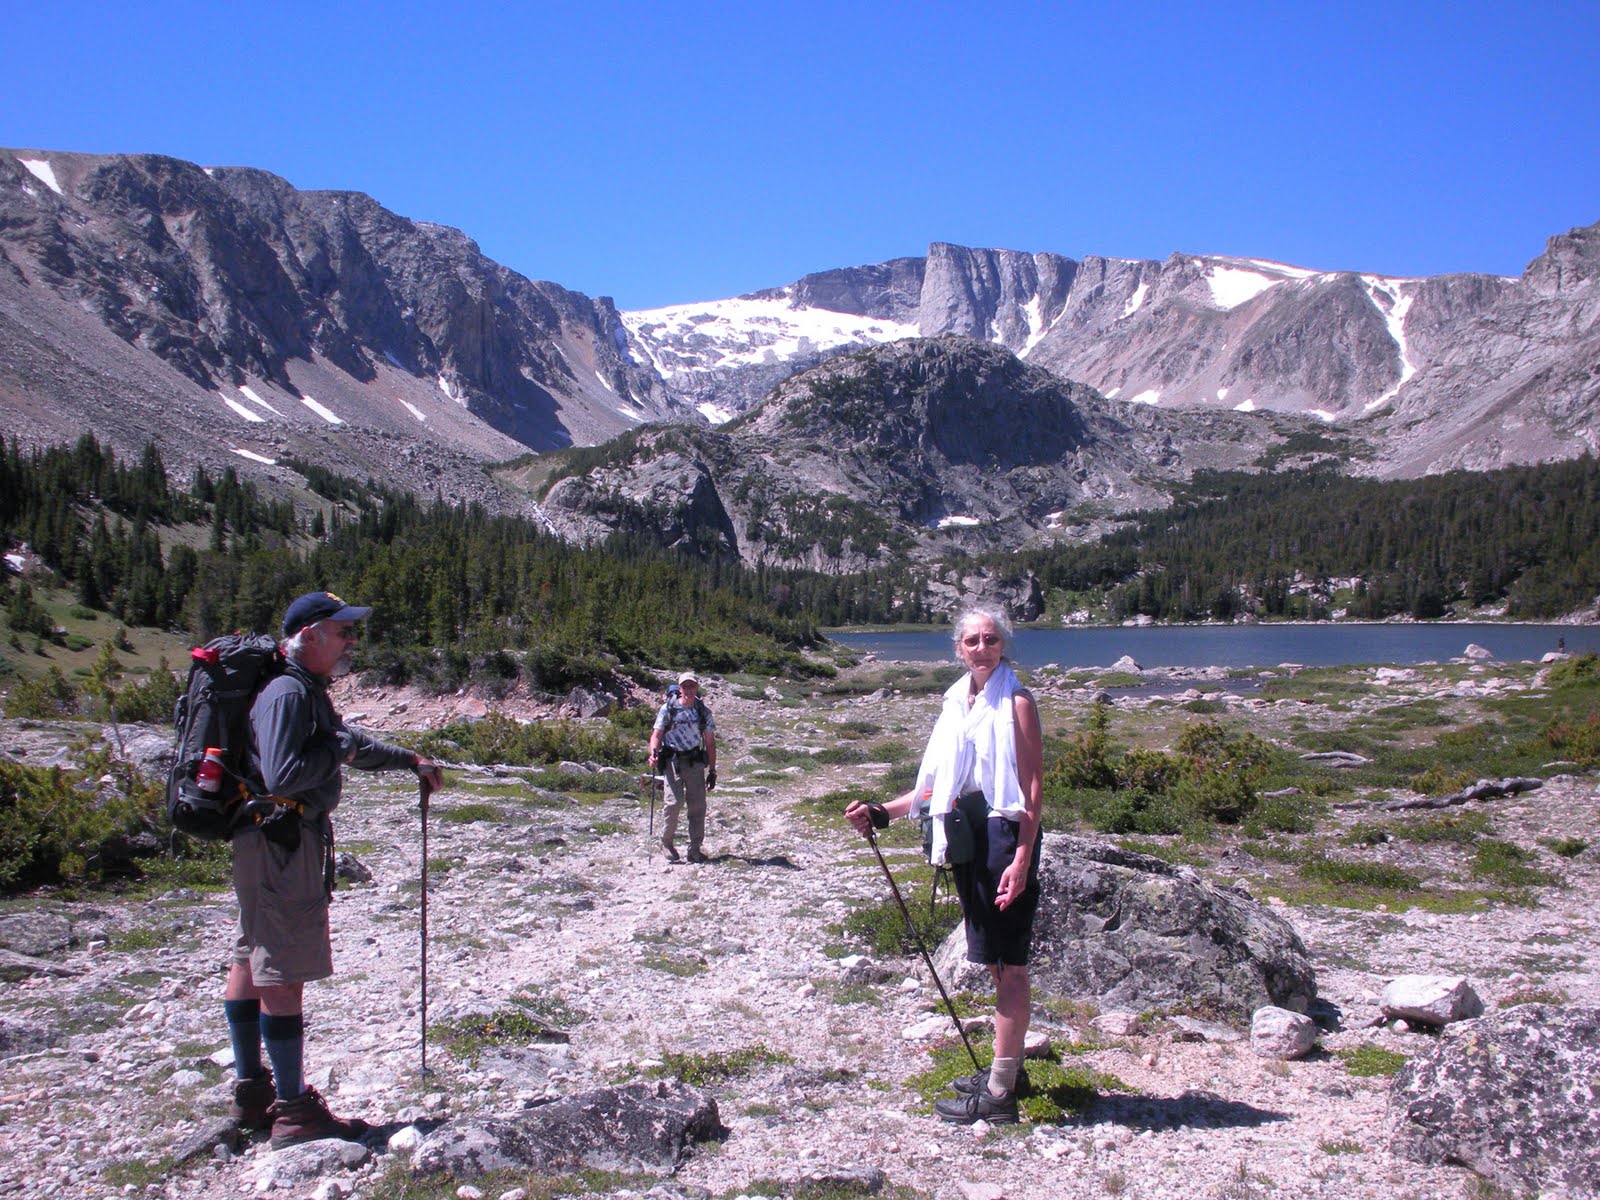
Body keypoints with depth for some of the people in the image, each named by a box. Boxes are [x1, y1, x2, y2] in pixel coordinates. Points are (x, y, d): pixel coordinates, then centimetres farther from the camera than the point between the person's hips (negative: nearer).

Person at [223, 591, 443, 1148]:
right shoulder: (287, 693, -17)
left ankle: (251, 1092, 27)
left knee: (251, 960, 16)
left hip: (274, 842, 11)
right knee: (283, 974, -6)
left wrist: (411, 760, 35)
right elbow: (283, 776, -27)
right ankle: (294, 1112, 0)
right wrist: (337, 752, -13)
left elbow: (350, 740, 32)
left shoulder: (309, 692, 16)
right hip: (280, 842, -11)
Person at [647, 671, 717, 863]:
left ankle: (695, 849, 10)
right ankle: (666, 843, 4)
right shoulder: (668, 709, 4)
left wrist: (712, 771, 10)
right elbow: (657, 734, 0)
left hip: (695, 762, 3)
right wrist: (653, 752, -21)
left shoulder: (704, 712, 11)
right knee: (675, 802, -16)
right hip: (672, 761, -3)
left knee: (698, 806, 0)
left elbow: (710, 743, 14)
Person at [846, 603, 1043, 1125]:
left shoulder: (1016, 702, -7)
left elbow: (1033, 790, -12)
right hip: (967, 840, 8)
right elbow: (939, 786, 18)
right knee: (995, 961, 15)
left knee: (1008, 964, -4)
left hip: (1005, 837, -8)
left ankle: (999, 1095, 1)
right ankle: (1003, 1069, 26)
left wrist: (1021, 859, -20)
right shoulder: (958, 704, 15)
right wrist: (881, 813, 9)